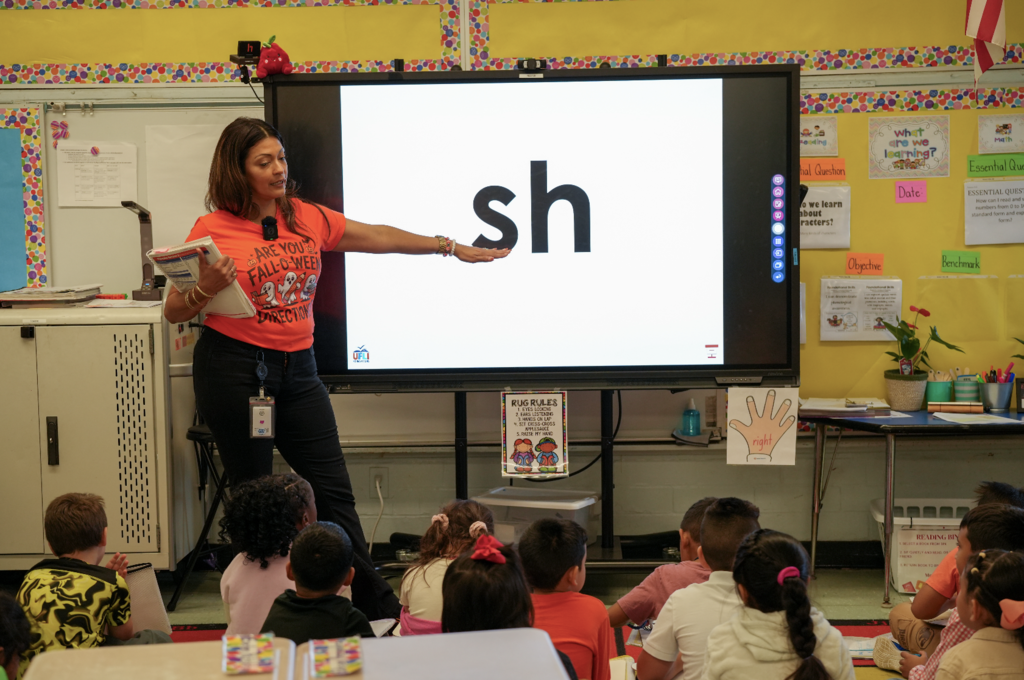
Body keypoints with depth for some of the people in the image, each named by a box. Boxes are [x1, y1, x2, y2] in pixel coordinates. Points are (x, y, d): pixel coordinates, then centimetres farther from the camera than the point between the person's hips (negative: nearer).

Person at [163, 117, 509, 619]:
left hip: (297, 368, 4)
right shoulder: (213, 229, -4)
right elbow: (174, 312, -1)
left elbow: (379, 237, 17)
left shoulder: (306, 218, 8)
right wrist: (207, 288, -22)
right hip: (234, 367, -4)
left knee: (333, 489, 3)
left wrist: (452, 248, 20)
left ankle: (379, 607, 8)